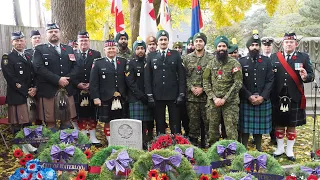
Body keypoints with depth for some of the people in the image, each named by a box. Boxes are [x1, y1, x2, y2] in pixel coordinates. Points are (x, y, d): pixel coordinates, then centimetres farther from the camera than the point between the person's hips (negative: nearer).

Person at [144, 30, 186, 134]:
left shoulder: (176, 55, 6)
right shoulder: (151, 56, 7)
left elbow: (181, 75, 2)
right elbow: (147, 77, 4)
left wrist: (181, 94, -5)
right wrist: (149, 95, -4)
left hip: (173, 95, 0)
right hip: (157, 96, 1)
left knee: (175, 123, 4)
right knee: (159, 124, 8)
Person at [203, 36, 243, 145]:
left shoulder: (234, 63, -1)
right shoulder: (211, 64, 9)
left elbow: (238, 83, -8)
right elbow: (206, 82, 4)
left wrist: (224, 99, -14)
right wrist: (214, 98, -9)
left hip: (230, 102, -3)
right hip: (213, 102, 3)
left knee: (231, 130, -3)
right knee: (213, 129, 11)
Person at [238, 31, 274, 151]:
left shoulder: (266, 61, 6)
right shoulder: (241, 62, 1)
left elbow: (270, 80, 0)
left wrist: (262, 96, -11)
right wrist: (249, 96, -14)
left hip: (263, 100, 2)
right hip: (245, 100, -1)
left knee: (260, 126, 9)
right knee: (245, 126, 4)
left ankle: (258, 149, 23)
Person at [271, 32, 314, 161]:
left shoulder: (304, 57, 2)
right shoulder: (274, 57, 4)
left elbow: (311, 75, -1)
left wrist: (306, 76, -22)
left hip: (294, 98, 0)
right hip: (278, 98, 1)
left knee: (292, 125, 10)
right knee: (279, 124, 11)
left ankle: (289, 150, 24)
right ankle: (280, 148, 27)